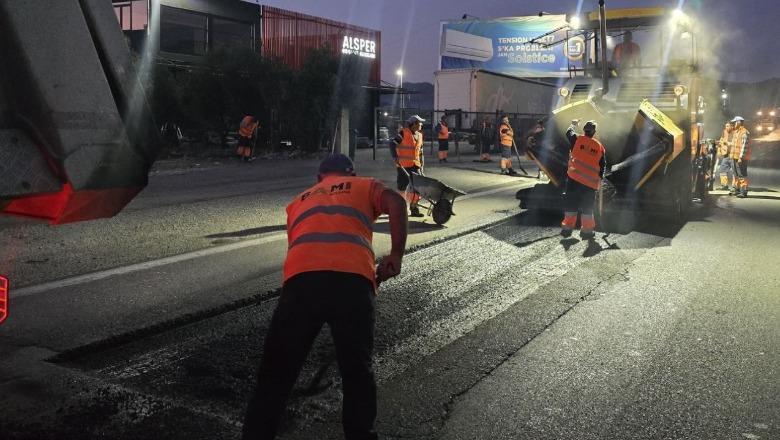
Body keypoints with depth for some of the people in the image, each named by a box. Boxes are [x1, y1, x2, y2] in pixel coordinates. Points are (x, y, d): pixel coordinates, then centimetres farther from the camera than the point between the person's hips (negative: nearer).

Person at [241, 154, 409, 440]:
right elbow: (396, 203, 7)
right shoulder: (365, 186, 28)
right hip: (352, 278, -1)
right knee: (357, 372, 16)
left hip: (301, 278, 2)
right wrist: (396, 255, 8)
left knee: (276, 376, 12)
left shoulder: (299, 201, 36)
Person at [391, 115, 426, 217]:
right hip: (403, 165, -6)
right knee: (402, 187, 2)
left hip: (415, 165, 6)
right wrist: (396, 158, -19)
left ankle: (414, 208, 15)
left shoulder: (419, 135, 11)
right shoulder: (403, 133, -10)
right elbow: (393, 145, -11)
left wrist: (421, 164, 16)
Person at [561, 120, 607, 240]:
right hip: (591, 182, 1)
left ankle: (567, 227, 8)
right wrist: (600, 179, 21)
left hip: (574, 178, -1)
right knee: (587, 207, 8)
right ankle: (587, 230, 10)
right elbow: (603, 165, 10)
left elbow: (569, 132, 21)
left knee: (571, 204, 8)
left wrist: (573, 125, 40)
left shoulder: (577, 140, -1)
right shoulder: (600, 147, 6)